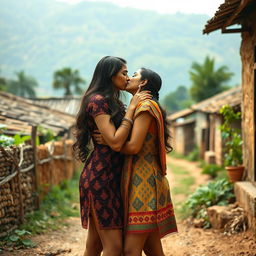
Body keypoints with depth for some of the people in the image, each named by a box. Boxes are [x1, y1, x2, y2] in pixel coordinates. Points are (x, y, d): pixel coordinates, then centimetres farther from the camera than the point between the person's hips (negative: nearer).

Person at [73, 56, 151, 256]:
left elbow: (120, 140, 15)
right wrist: (131, 108, -14)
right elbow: (115, 142, -20)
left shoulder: (110, 102, 19)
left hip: (109, 178, 10)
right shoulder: (98, 101, -11)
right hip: (101, 178, -10)